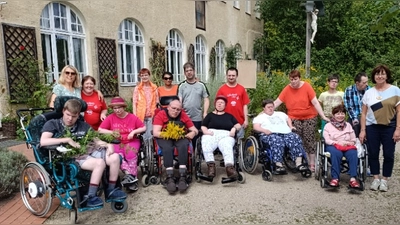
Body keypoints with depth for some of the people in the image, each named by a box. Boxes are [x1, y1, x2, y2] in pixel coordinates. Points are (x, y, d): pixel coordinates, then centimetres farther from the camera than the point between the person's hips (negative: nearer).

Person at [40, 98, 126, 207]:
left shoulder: (83, 125, 19)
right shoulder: (53, 124, 4)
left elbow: (95, 140, 16)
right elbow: (43, 142, -14)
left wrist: (108, 145, -6)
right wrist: (67, 139, -15)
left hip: (88, 152, 6)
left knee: (115, 157, -14)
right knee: (100, 162, -30)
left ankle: (110, 191, 2)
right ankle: (90, 197, -18)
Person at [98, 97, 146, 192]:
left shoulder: (132, 117, 2)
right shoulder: (110, 117, 2)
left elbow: (144, 128, 6)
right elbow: (100, 130, 2)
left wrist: (133, 132, -9)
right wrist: (112, 132, -10)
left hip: (132, 142, 0)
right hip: (117, 143, 1)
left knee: (131, 154, -31)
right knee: (117, 154, -32)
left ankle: (131, 176, -22)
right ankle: (129, 174, -33)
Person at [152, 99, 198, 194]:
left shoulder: (184, 116, 6)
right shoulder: (161, 115, -2)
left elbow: (195, 130, 7)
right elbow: (155, 133, -11)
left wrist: (193, 133, -18)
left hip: (181, 137, 2)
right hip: (164, 138, -1)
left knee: (183, 146, -32)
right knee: (167, 148, -34)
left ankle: (182, 177, -35)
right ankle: (170, 177, -36)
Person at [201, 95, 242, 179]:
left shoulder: (229, 116, 31)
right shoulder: (210, 115, 29)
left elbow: (238, 125, 23)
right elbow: (203, 126, 18)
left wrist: (234, 128, 0)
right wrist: (205, 131, -5)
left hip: (226, 135, 0)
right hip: (211, 134, 1)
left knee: (227, 147, -37)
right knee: (206, 146, -36)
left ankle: (229, 167, -57)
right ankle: (211, 165, -45)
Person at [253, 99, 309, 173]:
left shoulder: (280, 114, 35)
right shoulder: (260, 117, 18)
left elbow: (288, 119, 43)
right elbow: (255, 127, 3)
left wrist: (290, 126, 21)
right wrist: (265, 130, -15)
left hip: (286, 133, 5)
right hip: (271, 135, -4)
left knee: (296, 138, -27)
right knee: (277, 142, -39)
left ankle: (299, 163, -32)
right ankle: (278, 164, -40)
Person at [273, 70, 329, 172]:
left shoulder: (306, 86, -9)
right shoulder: (287, 89, -5)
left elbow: (315, 102, -11)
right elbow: (277, 102, -8)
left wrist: (323, 116, -15)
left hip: (309, 117, -1)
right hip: (294, 118, 1)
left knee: (309, 140, 1)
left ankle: (312, 164, 11)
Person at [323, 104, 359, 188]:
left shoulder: (348, 125, 25)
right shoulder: (328, 126, 15)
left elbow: (353, 141, 17)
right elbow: (327, 140, 2)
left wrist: (347, 143, -5)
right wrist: (337, 143, -13)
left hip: (348, 146, 3)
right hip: (333, 146, -2)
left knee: (353, 153, -33)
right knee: (336, 153, -38)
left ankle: (353, 178, -42)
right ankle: (335, 178, -42)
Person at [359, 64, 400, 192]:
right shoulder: (368, 92, 5)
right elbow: (364, 113, 6)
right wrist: (362, 130, 1)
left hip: (389, 128, -1)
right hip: (372, 128, 2)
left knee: (388, 155, 4)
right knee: (373, 154, 6)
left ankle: (384, 180, 19)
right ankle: (376, 179, 21)